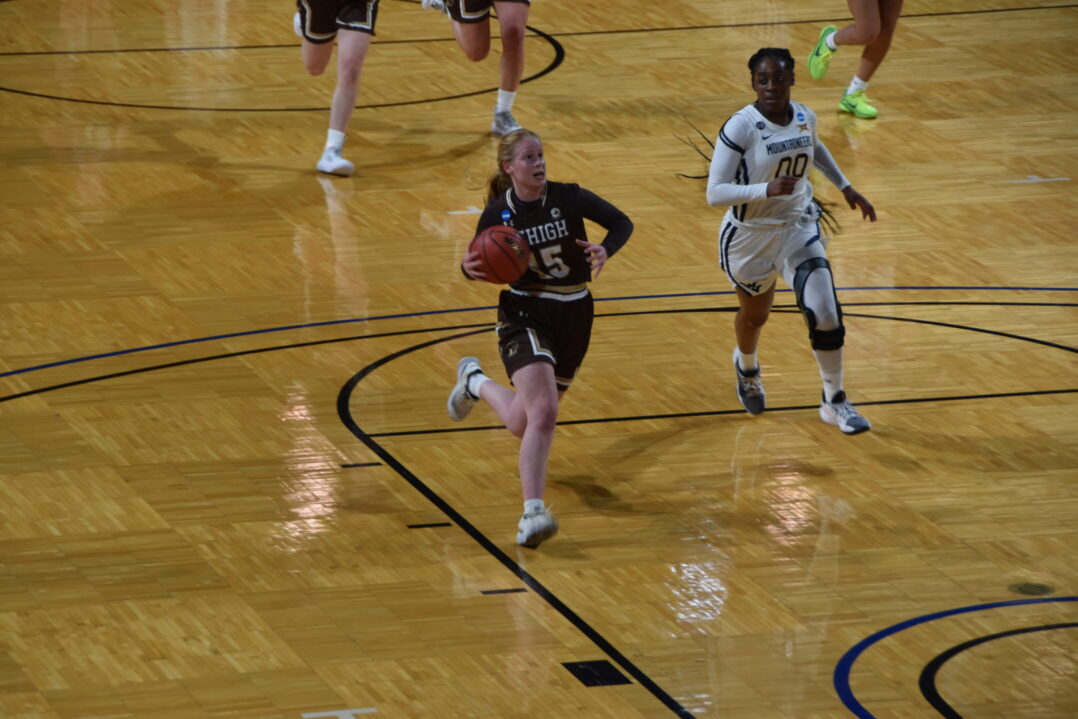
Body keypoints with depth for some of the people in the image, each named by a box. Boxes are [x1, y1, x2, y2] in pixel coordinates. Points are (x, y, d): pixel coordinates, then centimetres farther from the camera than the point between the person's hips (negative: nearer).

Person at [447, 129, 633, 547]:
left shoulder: (568, 198, -9)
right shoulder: (497, 214, -8)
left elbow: (621, 223, -2)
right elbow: (478, 265, 4)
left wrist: (605, 251, -23)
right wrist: (470, 268, -21)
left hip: (573, 315, 3)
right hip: (524, 314, -3)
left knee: (524, 423, 11)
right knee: (542, 413, -24)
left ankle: (476, 383, 43)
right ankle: (533, 514, -17)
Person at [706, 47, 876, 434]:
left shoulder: (805, 118, -6)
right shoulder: (740, 127, -24)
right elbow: (715, 192, -28)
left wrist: (845, 187, 19)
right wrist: (767, 189, -41)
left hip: (798, 228, 3)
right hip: (750, 237, -3)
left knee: (826, 316, -10)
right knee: (755, 315, 20)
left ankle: (835, 402, 9)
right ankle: (746, 366, 56)